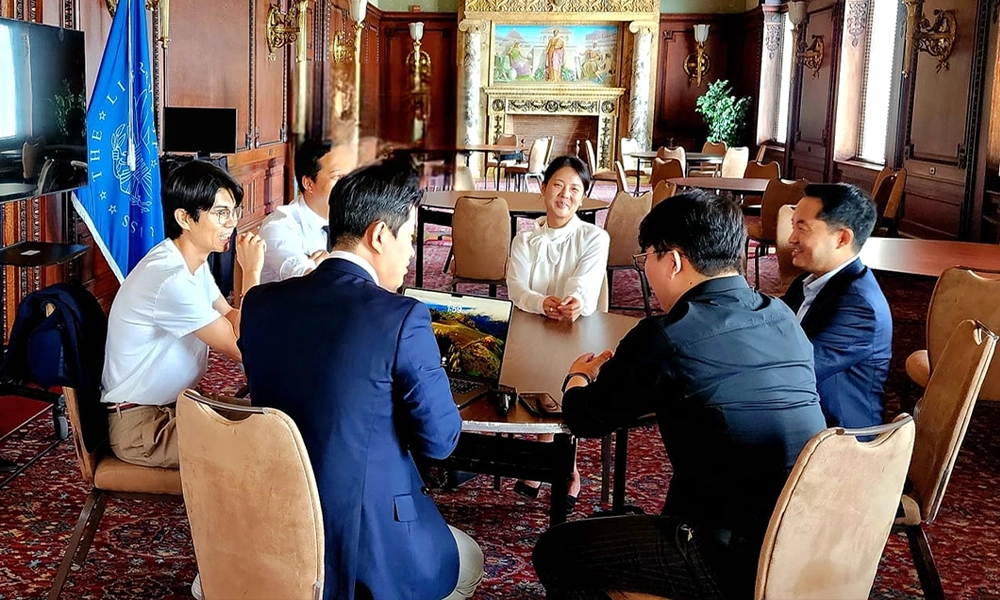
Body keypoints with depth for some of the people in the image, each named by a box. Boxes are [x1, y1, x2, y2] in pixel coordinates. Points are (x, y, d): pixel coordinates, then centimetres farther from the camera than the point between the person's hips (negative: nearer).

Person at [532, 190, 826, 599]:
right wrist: (620, 368, 27)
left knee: (557, 551, 9)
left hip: (742, 564, -8)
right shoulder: (783, 318, 4)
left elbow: (584, 419, 0)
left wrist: (578, 376, 22)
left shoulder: (666, 337, -16)